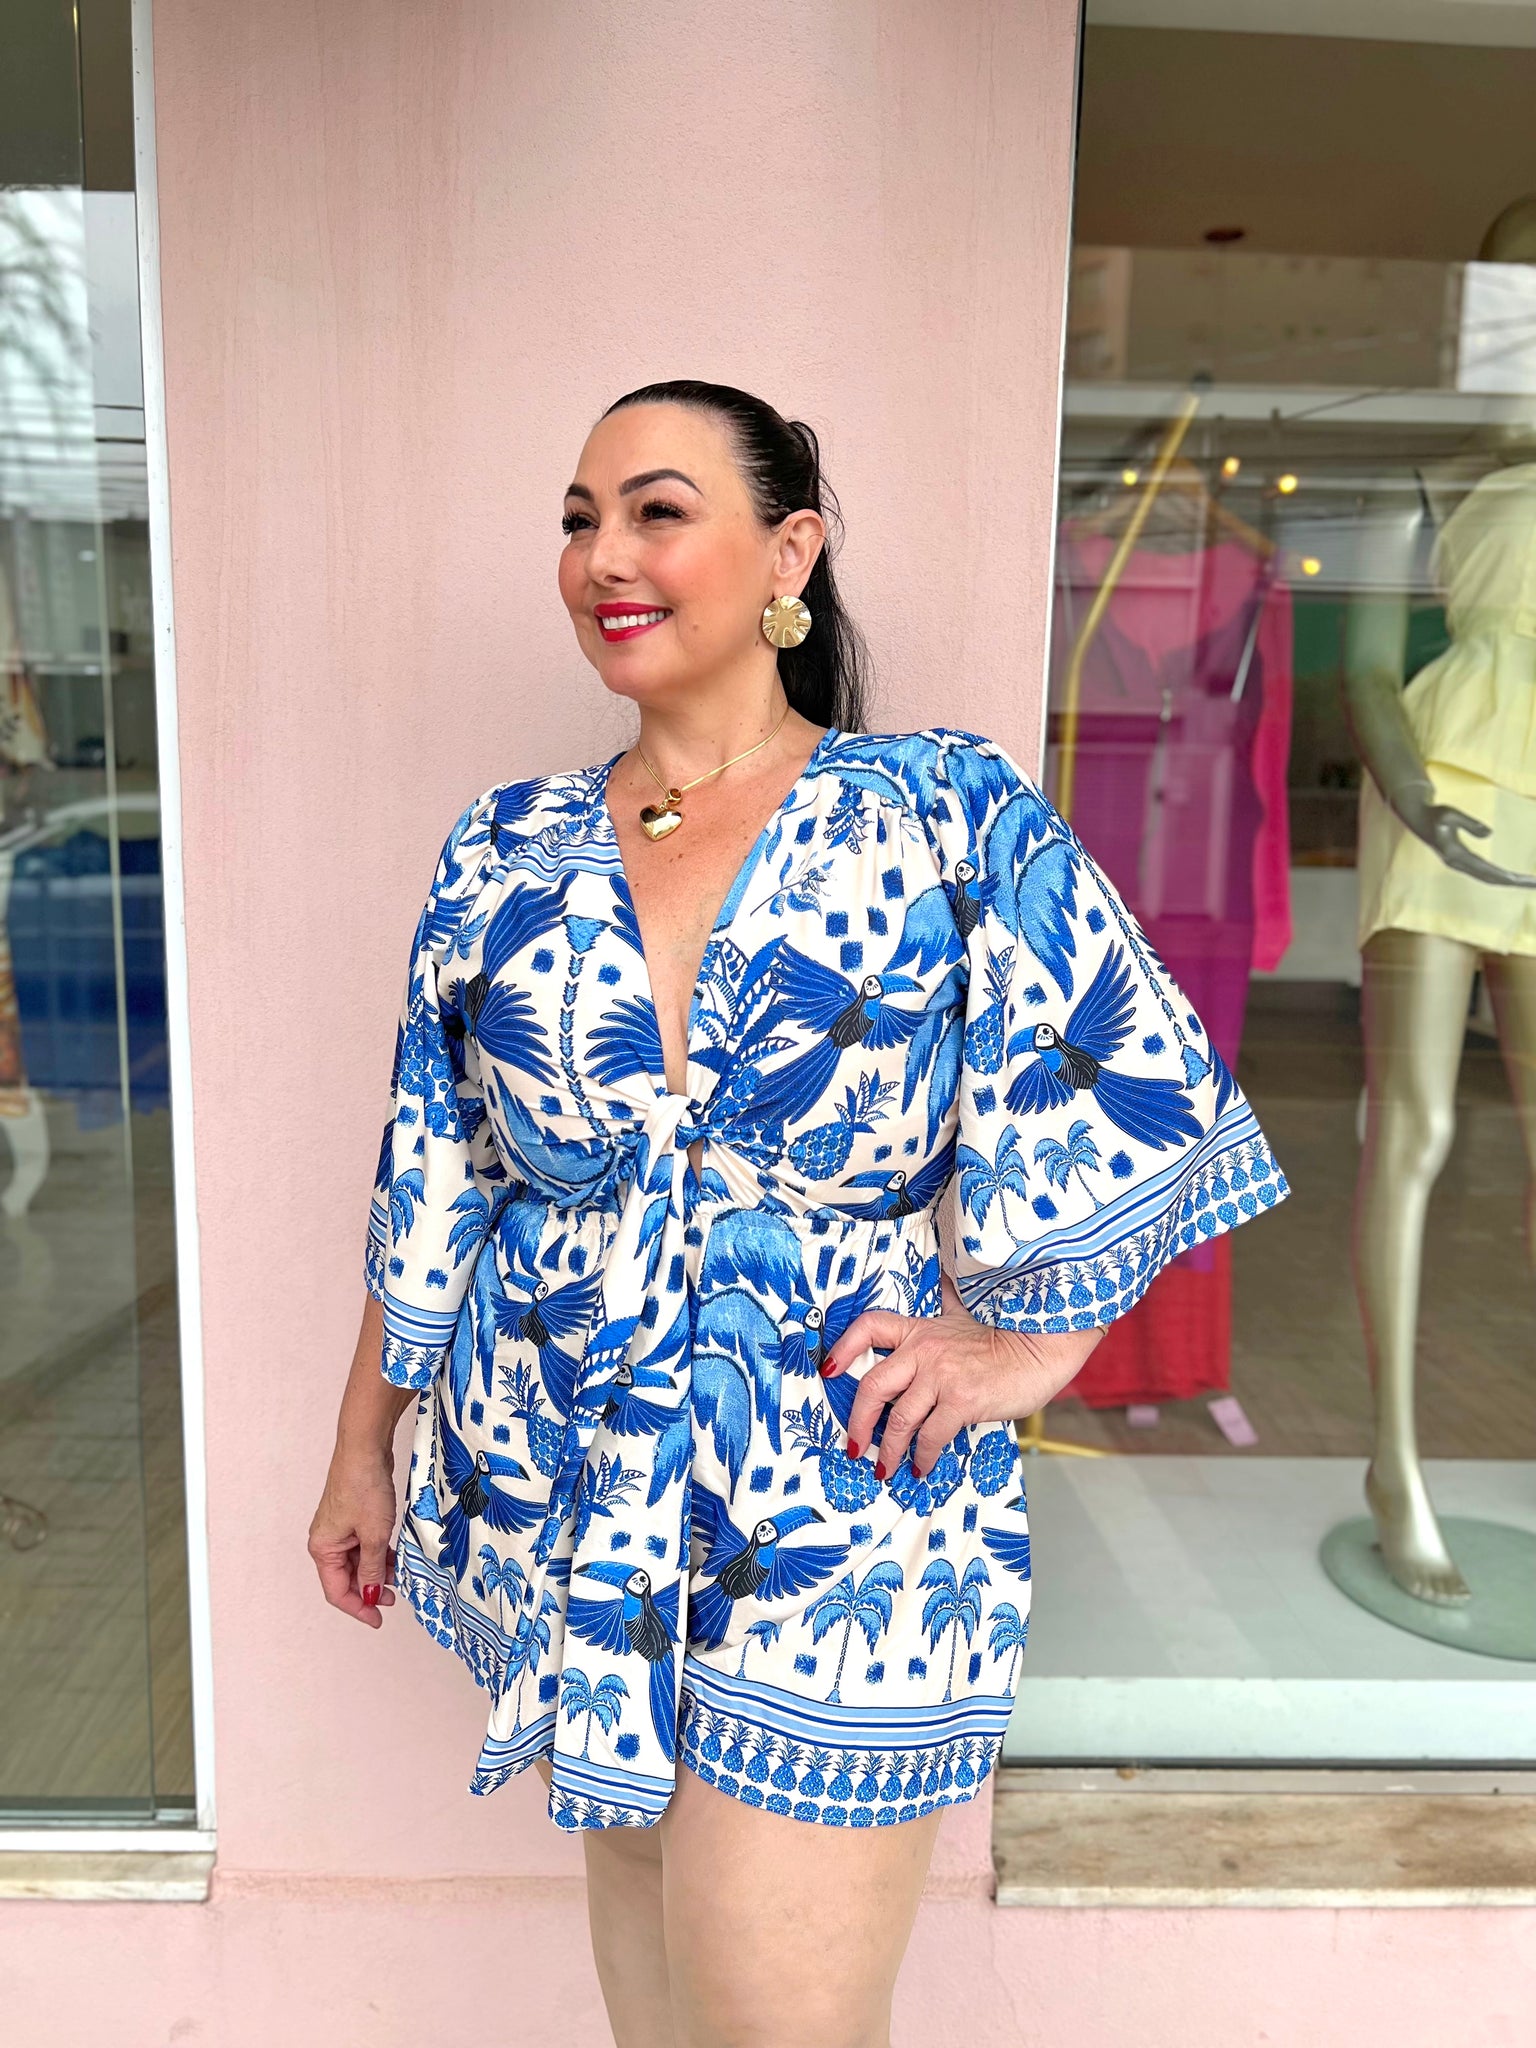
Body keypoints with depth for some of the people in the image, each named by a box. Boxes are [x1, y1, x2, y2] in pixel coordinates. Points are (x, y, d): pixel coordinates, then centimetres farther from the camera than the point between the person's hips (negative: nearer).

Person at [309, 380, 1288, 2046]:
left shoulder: (948, 816, -8)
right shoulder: (505, 857, 2)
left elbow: (1132, 1101, -3)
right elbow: (428, 1192, 7)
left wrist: (1025, 1344, -8)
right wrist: (362, 1452, 12)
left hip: (835, 1523, -3)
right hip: (560, 1510, 4)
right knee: (628, 1860, 22)